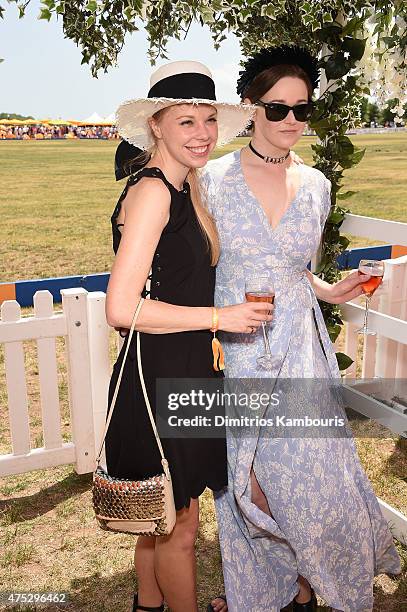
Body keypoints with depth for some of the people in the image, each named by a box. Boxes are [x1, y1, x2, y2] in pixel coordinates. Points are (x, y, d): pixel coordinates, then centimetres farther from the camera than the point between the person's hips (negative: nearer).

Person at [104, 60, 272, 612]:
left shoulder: (181, 188, 8)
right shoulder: (152, 191, -21)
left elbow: (206, 260, 5)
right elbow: (121, 309, -25)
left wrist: (194, 186, 3)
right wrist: (221, 317, -20)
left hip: (182, 373, 9)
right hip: (158, 378, -9)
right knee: (179, 526, 12)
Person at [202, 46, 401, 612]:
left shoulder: (315, 185, 5)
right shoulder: (215, 179, -6)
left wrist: (328, 291, -1)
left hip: (300, 350, 3)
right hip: (236, 348, -2)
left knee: (312, 474, 5)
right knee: (247, 480, 9)